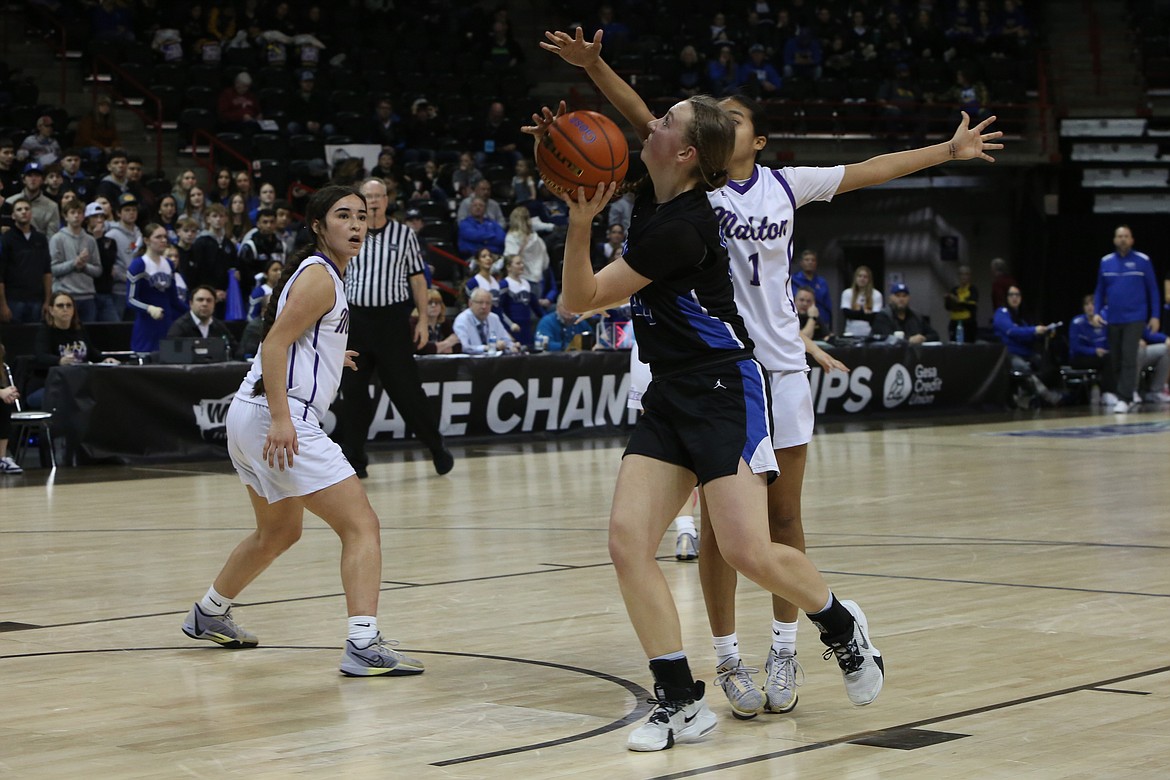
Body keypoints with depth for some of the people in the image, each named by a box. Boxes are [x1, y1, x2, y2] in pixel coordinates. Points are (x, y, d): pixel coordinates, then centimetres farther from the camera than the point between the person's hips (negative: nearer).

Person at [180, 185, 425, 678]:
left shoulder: (316, 273, 18)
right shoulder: (319, 277, -11)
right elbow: (274, 344, -20)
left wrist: (328, 356, 44)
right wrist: (281, 420, -29)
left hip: (256, 415, 11)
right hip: (277, 417, -11)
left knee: (279, 531, 29)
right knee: (361, 525, -13)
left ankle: (208, 614, 43)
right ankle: (363, 645, -24)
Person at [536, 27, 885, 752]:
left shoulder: (678, 228, -19)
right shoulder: (658, 191, 4)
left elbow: (581, 299, -14)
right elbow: (640, 118, 24)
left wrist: (580, 225, -23)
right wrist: (593, 65, 11)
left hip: (723, 389, -9)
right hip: (670, 395, 9)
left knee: (750, 552, -17)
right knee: (628, 541, -7)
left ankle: (844, 626, 14)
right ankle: (681, 702, -3)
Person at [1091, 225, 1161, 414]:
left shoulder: (1142, 261, -2)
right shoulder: (1105, 262, 6)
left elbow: (1153, 290, 2)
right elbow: (1100, 290, 13)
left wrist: (1155, 316, -2)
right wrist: (1096, 312, 0)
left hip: (1135, 318, -4)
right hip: (1113, 319, 4)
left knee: (1129, 358, -13)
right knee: (1115, 360, 8)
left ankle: (1124, 399, -15)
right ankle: (1128, 392, 24)